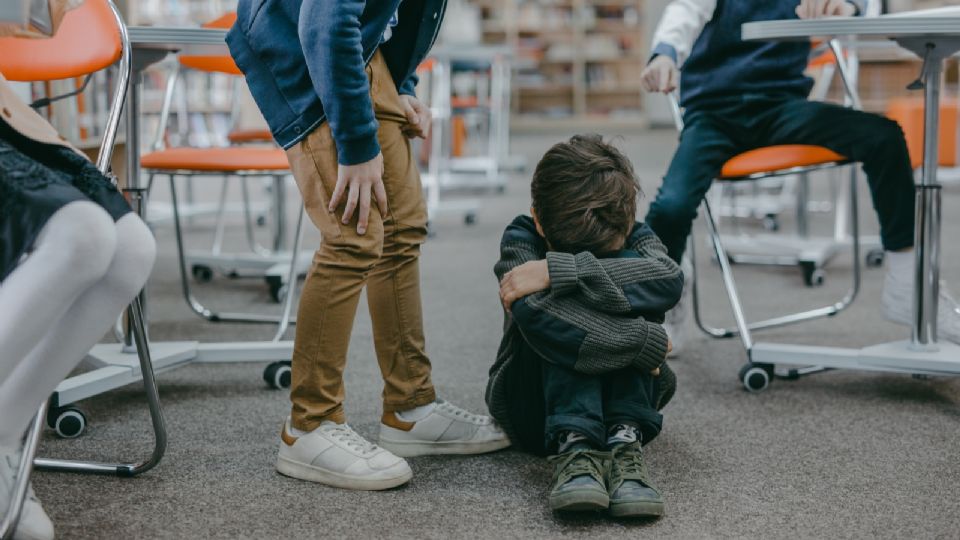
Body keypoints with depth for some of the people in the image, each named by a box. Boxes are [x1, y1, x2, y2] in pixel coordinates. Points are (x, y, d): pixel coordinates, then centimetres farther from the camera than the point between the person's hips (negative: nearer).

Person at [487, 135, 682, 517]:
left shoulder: (635, 238, -10)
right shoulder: (521, 239, -17)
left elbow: (669, 280, -36)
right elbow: (533, 313, -38)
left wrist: (557, 271, -41)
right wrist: (645, 341, -36)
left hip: (620, 394, 2)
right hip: (536, 409, -2)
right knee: (560, 309, -31)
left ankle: (625, 441, -35)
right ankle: (573, 446, -42)